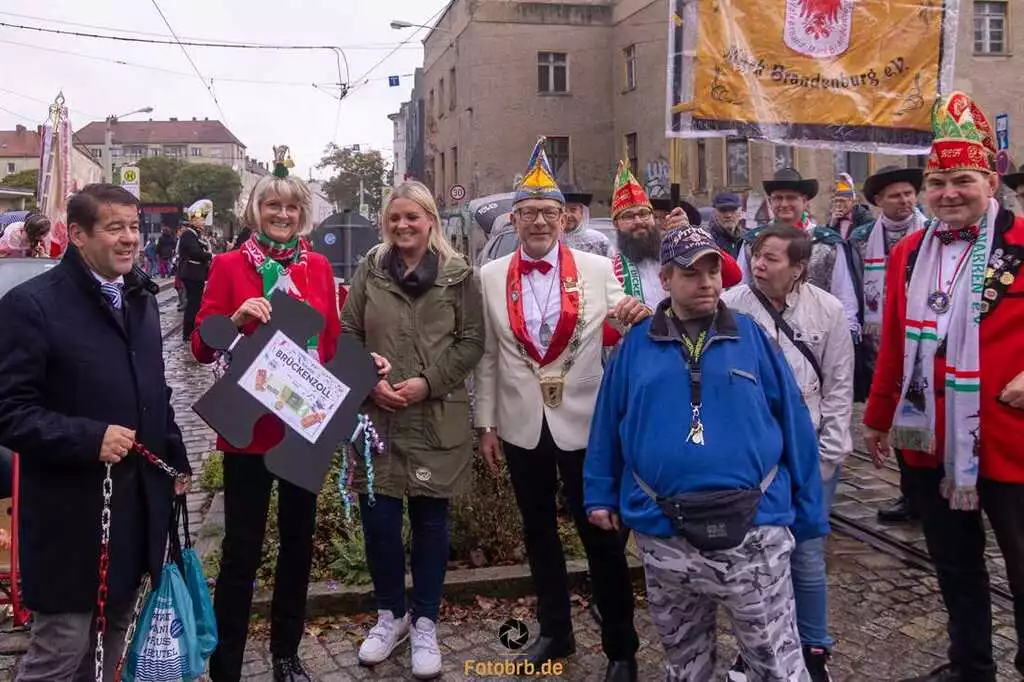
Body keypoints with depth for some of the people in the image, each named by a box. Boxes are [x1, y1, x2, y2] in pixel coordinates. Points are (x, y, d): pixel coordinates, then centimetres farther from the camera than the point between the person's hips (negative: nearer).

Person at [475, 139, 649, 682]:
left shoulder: (597, 269, -3)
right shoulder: (491, 277, 1)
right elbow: (487, 356, 5)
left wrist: (639, 316, -23)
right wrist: (486, 423, 4)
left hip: (584, 422, -2)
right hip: (521, 425, 2)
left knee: (601, 535, 6)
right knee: (538, 531, 16)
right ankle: (555, 630, 34)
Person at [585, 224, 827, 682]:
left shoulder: (751, 337, 1)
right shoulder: (636, 345, 3)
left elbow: (793, 424, 2)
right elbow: (607, 425, 10)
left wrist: (807, 513, 3)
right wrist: (600, 495, 10)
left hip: (753, 532, -1)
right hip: (665, 538, 2)